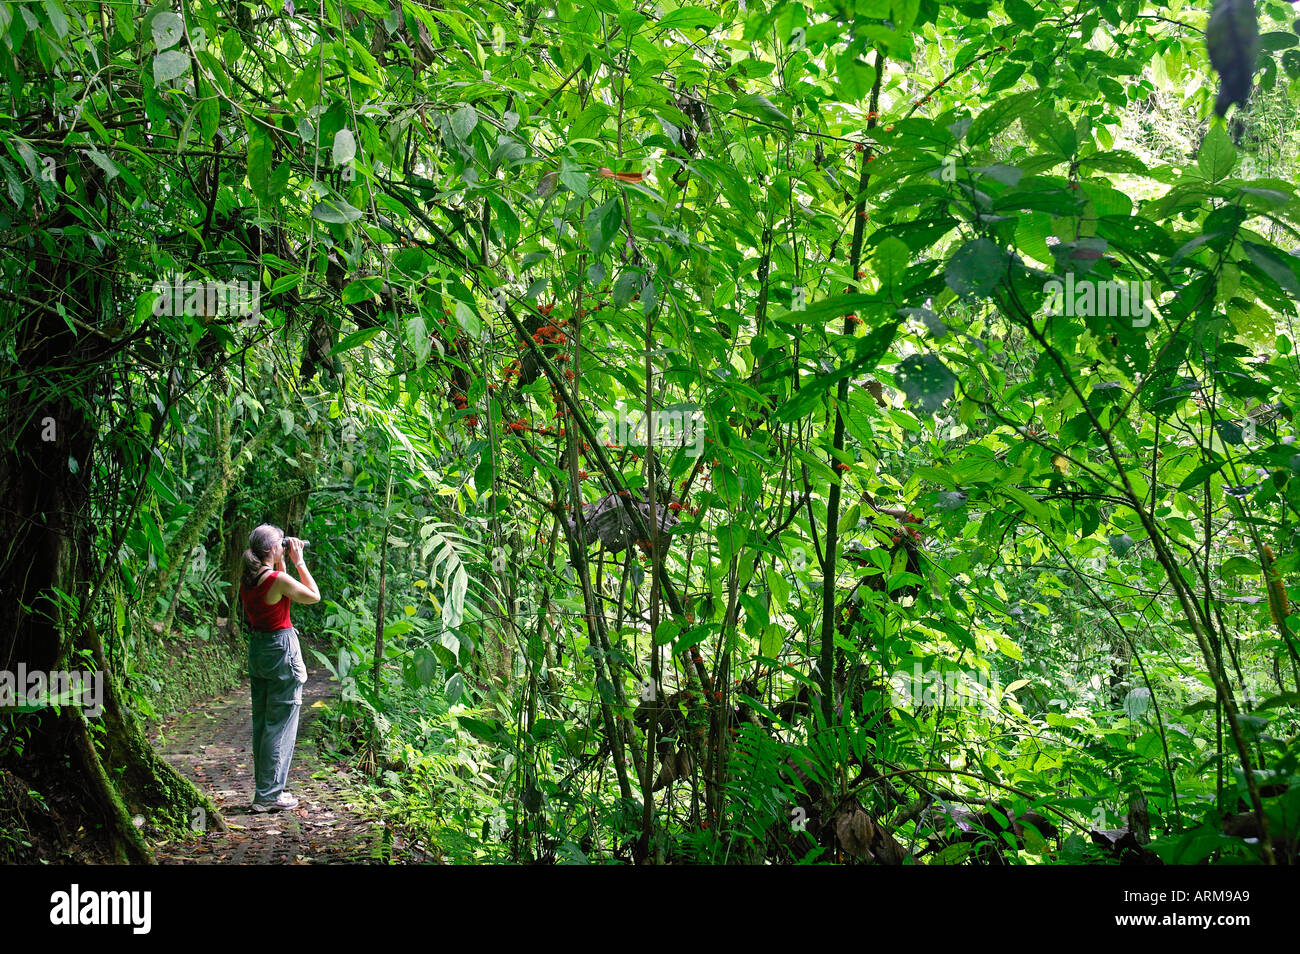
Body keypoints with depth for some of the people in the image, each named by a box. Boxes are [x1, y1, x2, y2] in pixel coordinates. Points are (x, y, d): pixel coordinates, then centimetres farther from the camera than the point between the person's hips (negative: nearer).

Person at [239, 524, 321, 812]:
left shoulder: (247, 580, 5)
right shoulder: (278, 580, -18)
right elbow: (314, 595, -5)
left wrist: (282, 563, 16)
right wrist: (298, 561, -3)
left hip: (256, 648, 8)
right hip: (281, 648, -8)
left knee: (261, 723, 15)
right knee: (280, 724, -1)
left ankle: (264, 789, 23)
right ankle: (269, 794, 2)